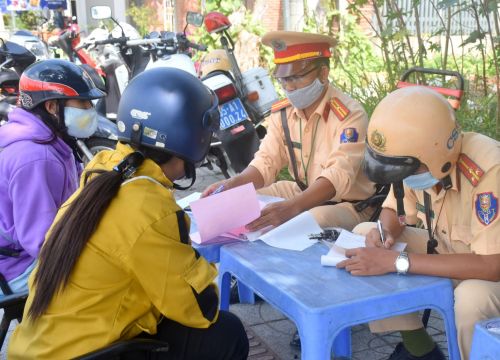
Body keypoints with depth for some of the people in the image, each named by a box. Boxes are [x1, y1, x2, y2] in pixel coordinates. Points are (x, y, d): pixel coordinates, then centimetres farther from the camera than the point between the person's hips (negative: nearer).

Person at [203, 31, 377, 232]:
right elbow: (266, 162, -2)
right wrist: (233, 184, -24)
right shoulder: (282, 113, 0)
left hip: (349, 204, -6)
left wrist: (291, 207, -48)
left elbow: (337, 177, -32)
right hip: (304, 194, 7)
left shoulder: (349, 115, -21)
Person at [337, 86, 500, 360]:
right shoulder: (416, 157, -15)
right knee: (363, 234, -5)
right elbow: (394, 211, 3)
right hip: (450, 250, 7)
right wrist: (384, 234, -22)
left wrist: (397, 261, -39)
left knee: (473, 298, -38)